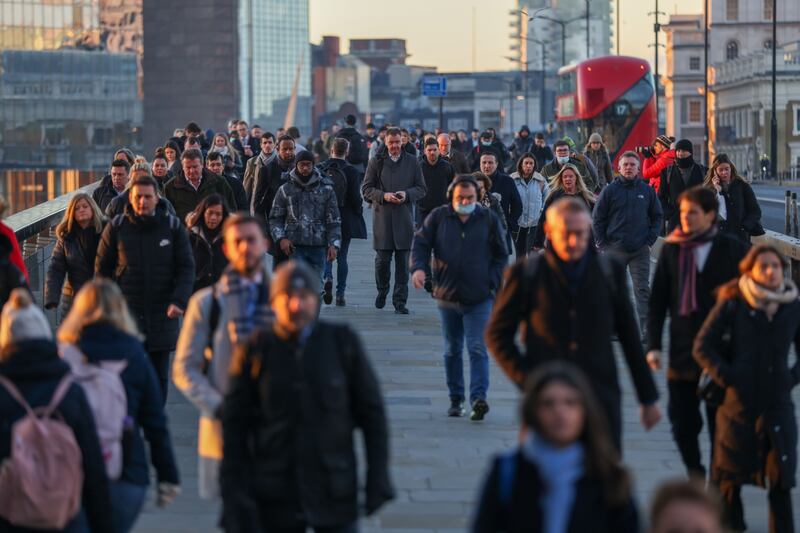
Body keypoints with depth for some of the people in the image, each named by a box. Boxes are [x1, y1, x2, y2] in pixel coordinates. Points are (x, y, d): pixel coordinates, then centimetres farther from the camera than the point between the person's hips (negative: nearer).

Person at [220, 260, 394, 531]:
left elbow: (371, 412, 4)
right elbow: (234, 427, -1)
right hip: (275, 501, 0)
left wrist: (377, 481, 0)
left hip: (335, 496, 0)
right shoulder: (255, 351, -3)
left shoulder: (343, 342, -1)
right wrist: (235, 501, -5)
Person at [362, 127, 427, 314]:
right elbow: (366, 189, 4)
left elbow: (422, 189, 9)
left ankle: (400, 302, 4)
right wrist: (384, 196, -13)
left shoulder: (412, 162, 7)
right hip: (382, 218, -1)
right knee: (382, 259, 1)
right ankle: (382, 292, 26)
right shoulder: (376, 162, 4)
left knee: (403, 262, 0)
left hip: (404, 218, 1)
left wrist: (407, 194, -10)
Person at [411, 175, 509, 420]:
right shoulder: (438, 218, 3)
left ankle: (478, 398, -18)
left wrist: (493, 282, -4)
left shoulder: (489, 220, 2)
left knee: (478, 349, -12)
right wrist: (419, 267, -14)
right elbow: (421, 243, 5)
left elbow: (501, 255, 7)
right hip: (447, 296, 2)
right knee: (452, 351, 12)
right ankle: (456, 399, 21)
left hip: (479, 298, -2)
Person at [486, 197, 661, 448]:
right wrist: (526, 379, -7)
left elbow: (630, 338, 13)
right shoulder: (525, 273, 1)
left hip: (601, 397, 2)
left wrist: (648, 398, 14)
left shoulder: (610, 271, 7)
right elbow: (497, 335, 6)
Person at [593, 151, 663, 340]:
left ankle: (646, 329, -7)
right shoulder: (610, 191, 2)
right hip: (615, 250, 0)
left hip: (641, 250, 0)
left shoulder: (647, 191, 6)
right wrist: (602, 244, -3)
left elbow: (658, 217, 11)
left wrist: (650, 240, 1)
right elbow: (598, 219, 4)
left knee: (643, 289, -4)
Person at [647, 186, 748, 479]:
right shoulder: (672, 249, 3)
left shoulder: (733, 250, -2)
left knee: (720, 424, 4)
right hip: (682, 353, 2)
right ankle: (695, 474, 28)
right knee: (682, 422, 7)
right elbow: (657, 301, 3)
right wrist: (653, 345, -3)